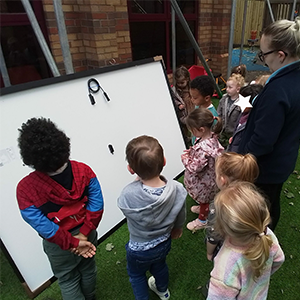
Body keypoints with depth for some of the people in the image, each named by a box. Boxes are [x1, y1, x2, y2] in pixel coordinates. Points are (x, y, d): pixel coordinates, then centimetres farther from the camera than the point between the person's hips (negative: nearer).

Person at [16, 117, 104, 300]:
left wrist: (73, 243, -14)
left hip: (58, 244, -3)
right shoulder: (83, 170, -22)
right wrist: (84, 234, -13)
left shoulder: (26, 188, -28)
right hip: (87, 234, 4)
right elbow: (96, 203, -19)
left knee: (68, 280, 25)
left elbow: (43, 226, -23)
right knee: (88, 268, 31)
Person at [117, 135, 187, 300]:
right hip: (164, 243, 4)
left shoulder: (128, 195, -40)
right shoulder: (177, 189, -29)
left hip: (139, 250, -3)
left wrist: (139, 178, -19)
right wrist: (177, 229, 14)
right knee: (159, 265, 36)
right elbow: (180, 219, -9)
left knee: (136, 274, 30)